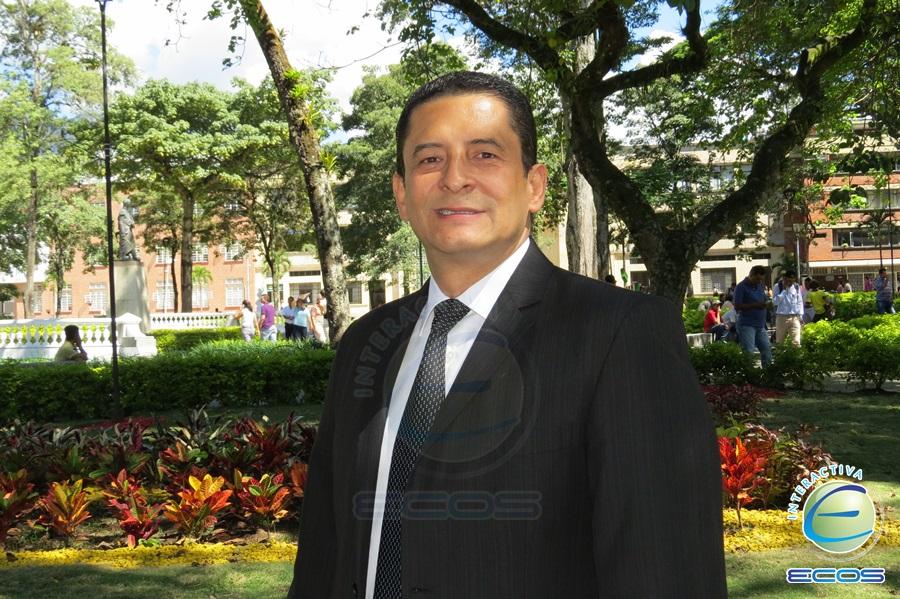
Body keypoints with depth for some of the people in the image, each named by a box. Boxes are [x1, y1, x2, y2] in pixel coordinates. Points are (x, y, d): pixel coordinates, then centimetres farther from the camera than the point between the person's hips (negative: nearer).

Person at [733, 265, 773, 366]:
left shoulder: (760, 286, 15)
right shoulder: (741, 287, -7)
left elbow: (766, 301, 24)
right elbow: (737, 306, -13)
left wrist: (766, 304, 0)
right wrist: (755, 305, -20)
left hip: (760, 325, 7)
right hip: (747, 325, -7)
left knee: (767, 350, 6)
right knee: (748, 352, -10)